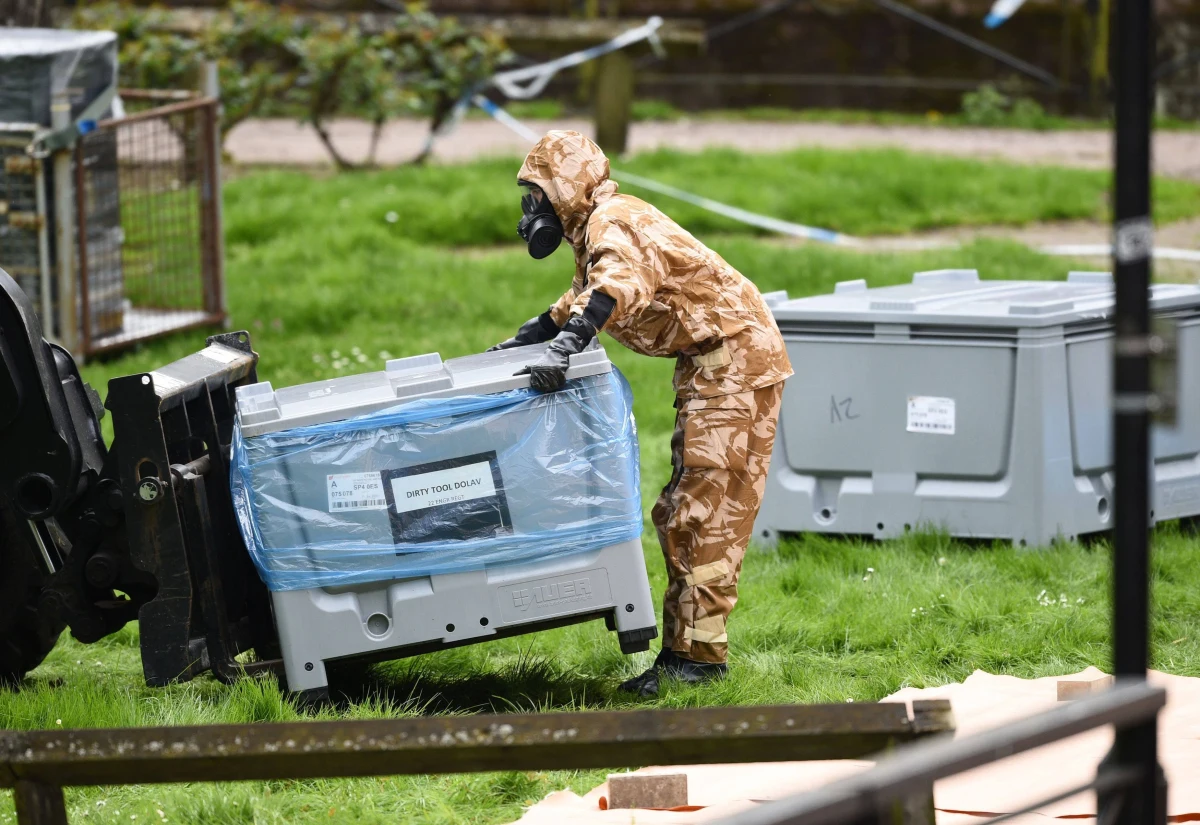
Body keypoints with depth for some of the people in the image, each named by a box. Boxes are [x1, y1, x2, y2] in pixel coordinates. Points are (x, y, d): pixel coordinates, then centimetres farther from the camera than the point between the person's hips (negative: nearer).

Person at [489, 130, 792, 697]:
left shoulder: (614, 223, -18)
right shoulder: (596, 232, 15)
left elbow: (617, 287, -40)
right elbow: (579, 301, 35)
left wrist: (563, 349, -51)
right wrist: (517, 343, 29)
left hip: (735, 355, -11)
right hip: (707, 364, 11)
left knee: (707, 506, -13)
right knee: (683, 513, 11)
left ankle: (701, 653, -14)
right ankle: (684, 647, 14)